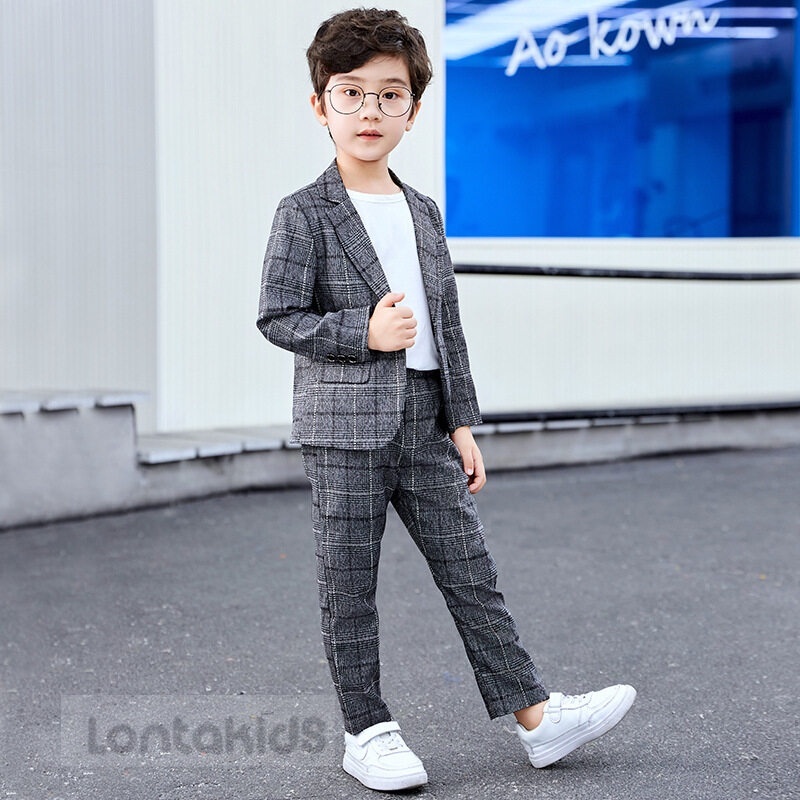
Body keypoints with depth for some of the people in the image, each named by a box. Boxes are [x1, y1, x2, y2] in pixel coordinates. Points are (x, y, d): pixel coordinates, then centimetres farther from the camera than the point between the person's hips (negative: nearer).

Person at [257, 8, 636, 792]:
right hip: (346, 426, -5)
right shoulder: (304, 214, -5)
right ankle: (366, 732, 16)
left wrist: (462, 422, 10)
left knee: (470, 571, 7)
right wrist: (364, 333, -19)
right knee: (349, 587, 4)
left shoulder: (423, 213, 12)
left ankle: (534, 715, 13)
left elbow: (447, 324, 13)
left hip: (424, 424, 5)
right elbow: (277, 317, -9)